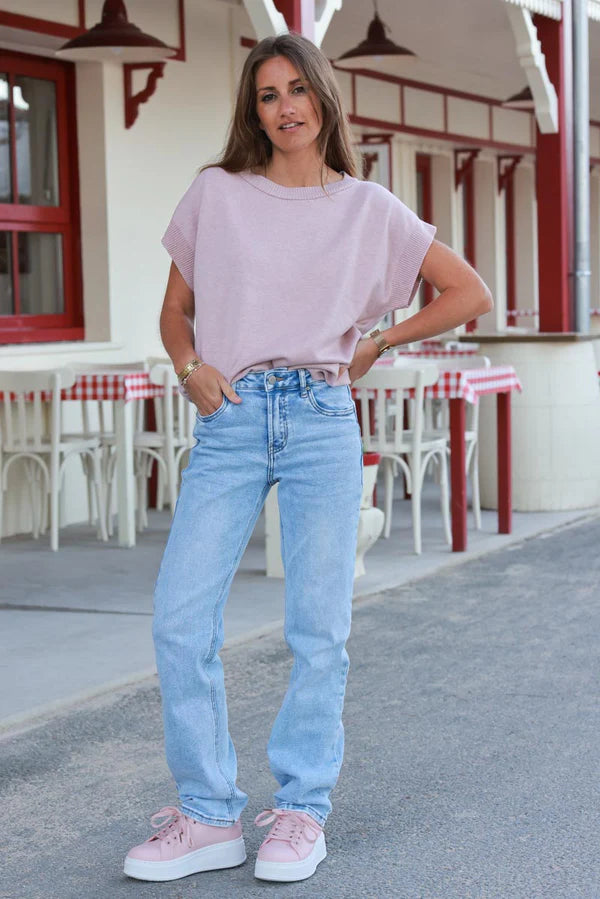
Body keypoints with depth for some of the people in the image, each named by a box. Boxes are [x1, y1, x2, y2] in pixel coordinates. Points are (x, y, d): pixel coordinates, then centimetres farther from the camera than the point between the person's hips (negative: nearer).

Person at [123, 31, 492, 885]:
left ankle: (302, 812, 15)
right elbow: (175, 310, 17)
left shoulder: (367, 209, 9)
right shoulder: (215, 195, 11)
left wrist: (376, 343, 9)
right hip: (229, 422, 1)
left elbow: (470, 293, 13)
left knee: (319, 627, 0)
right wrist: (190, 368, -2)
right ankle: (208, 815, 5)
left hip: (321, 421, -1)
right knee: (179, 619, -8)